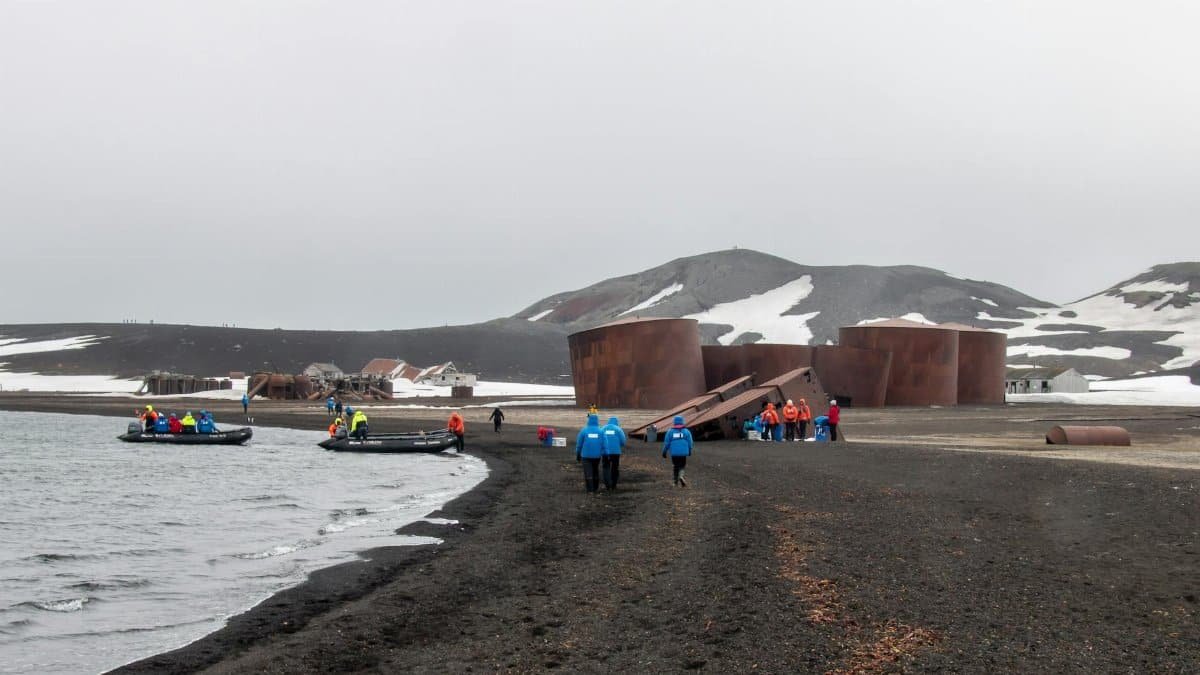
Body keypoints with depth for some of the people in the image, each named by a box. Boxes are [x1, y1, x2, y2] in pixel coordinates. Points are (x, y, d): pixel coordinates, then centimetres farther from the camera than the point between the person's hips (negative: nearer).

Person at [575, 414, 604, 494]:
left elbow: (579, 444, 0)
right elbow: (604, 445, -5)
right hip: (597, 455, 2)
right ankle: (595, 488, 24)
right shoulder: (601, 431, -3)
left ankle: (590, 490, -10)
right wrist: (604, 455, 3)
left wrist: (577, 455, 10)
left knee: (588, 473, -2)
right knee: (595, 472, 17)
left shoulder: (584, 430, -5)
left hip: (586, 455, -2)